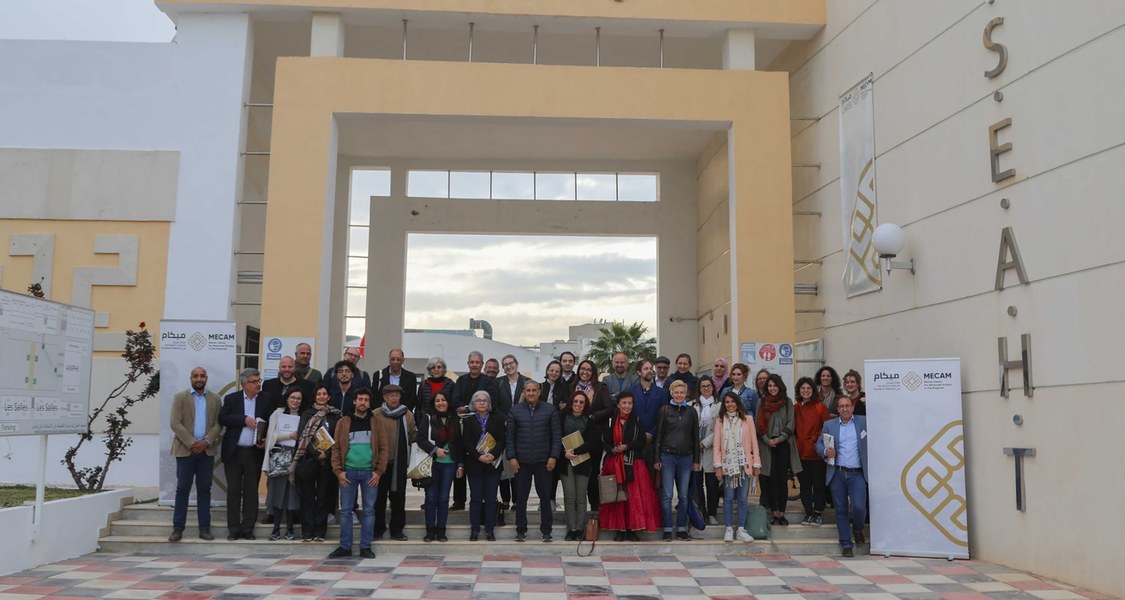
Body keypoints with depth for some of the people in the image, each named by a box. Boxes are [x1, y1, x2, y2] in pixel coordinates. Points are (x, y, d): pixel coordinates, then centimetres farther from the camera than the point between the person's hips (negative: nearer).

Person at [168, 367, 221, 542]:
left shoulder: (214, 399, 10)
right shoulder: (180, 397, 4)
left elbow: (218, 424, 5)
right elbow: (175, 423, -5)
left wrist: (206, 441, -11)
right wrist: (192, 443, -14)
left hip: (207, 450, 2)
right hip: (185, 449, -2)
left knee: (204, 489, 4)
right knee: (182, 489, 0)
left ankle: (204, 528, 7)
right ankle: (178, 528, 5)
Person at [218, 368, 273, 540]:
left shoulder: (266, 400, 4)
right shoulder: (231, 399, 4)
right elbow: (222, 418, -8)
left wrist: (265, 439, -13)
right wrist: (244, 419, -15)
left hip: (254, 452, 0)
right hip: (233, 452, 0)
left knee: (251, 491, 4)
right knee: (233, 490, 5)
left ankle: (248, 529, 11)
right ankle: (234, 529, 12)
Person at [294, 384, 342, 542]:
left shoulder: (336, 415, 7)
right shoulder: (307, 414, 6)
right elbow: (302, 437, -3)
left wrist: (326, 453, -9)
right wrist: (316, 453, -13)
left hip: (328, 461, 0)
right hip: (309, 459, 0)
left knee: (323, 496, 3)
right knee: (308, 496, 1)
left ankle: (320, 532, 8)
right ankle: (307, 532, 6)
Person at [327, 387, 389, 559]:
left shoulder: (375, 423, 6)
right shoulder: (343, 422, 6)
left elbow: (384, 448, 1)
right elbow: (337, 448, 3)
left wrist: (379, 471, -7)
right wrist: (338, 471, -7)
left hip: (370, 472, 0)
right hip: (348, 471, 0)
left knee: (369, 510, 4)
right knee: (346, 510, 4)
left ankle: (366, 547, 11)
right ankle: (345, 546, 12)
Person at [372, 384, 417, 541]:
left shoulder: (407, 414, 4)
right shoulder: (376, 415, -2)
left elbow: (413, 435, 11)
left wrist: (403, 443, -2)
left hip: (400, 462, 2)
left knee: (398, 496, 7)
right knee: (379, 496, 6)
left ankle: (397, 529, 17)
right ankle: (377, 529, 16)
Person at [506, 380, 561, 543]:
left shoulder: (550, 411, 3)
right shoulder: (515, 411, 5)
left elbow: (557, 436, 1)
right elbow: (510, 436, 4)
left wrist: (553, 456, -7)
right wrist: (511, 457, -4)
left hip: (543, 461, -1)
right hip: (521, 462, 1)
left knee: (545, 496, 5)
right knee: (521, 497, 5)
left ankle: (546, 530, 15)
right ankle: (521, 530, 16)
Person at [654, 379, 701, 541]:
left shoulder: (691, 411, 8)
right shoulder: (665, 410, 3)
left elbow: (695, 436, 10)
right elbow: (658, 435, 2)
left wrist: (696, 460, 7)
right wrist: (657, 458, -3)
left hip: (686, 457, 2)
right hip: (668, 456, -2)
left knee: (684, 495, 6)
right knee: (667, 495, -3)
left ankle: (681, 528, 13)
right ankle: (667, 529, 3)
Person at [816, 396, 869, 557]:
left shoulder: (864, 421, 9)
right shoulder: (829, 425, 11)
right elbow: (819, 444, 9)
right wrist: (825, 451, -10)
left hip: (857, 474, -1)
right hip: (837, 473, 1)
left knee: (859, 506, -13)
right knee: (841, 510, 4)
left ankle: (857, 529, 20)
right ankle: (846, 545, 14)